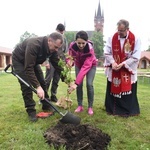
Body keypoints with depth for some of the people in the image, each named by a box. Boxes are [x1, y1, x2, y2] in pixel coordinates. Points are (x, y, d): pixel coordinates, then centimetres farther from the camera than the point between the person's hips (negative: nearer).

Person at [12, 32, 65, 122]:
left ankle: (46, 106, 14)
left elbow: (57, 64, -14)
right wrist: (37, 87, -47)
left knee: (42, 82, 2)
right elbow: (28, 68, -43)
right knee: (26, 85, -14)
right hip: (19, 61, -6)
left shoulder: (53, 49, -20)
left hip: (34, 61, 6)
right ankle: (31, 111, -4)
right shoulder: (33, 45, -42)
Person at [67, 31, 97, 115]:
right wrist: (69, 61, -44)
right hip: (78, 65, 3)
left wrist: (76, 83, -52)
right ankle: (80, 106, 7)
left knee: (89, 84, -14)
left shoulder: (90, 49, -40)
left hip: (91, 65, -3)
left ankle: (90, 107, 0)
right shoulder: (72, 45, -30)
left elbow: (85, 67, -45)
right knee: (79, 84, -6)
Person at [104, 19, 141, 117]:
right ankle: (113, 109, 24)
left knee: (128, 91, 4)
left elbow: (136, 57, -11)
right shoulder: (112, 38, -3)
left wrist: (123, 64, -19)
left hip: (128, 70, -2)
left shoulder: (136, 39, -9)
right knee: (113, 90, 9)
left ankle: (128, 111, 20)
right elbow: (107, 52, -2)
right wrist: (112, 62, -18)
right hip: (113, 70, 2)